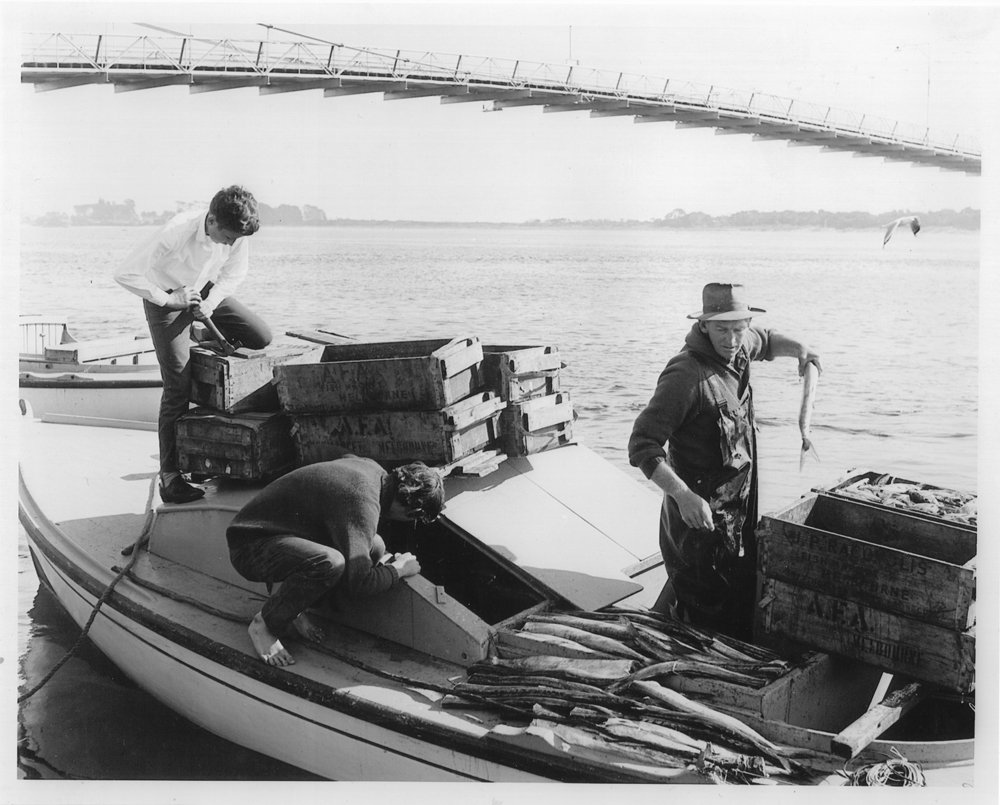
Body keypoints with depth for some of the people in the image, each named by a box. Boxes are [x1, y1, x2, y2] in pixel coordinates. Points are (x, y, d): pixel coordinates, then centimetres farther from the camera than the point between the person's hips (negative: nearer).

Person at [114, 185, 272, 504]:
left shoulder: (236, 233, -20)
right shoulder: (176, 232, -36)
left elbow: (234, 273, -2)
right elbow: (125, 274, -31)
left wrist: (209, 304, -16)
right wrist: (168, 299, -28)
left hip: (206, 291, 6)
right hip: (167, 298, -5)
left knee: (261, 337, -5)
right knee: (178, 385, -11)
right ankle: (169, 475, -6)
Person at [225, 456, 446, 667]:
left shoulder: (372, 468, -3)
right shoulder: (362, 503, -31)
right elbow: (357, 583, -37)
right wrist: (398, 570, -15)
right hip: (250, 547, -10)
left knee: (375, 547, -2)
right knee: (329, 563, -37)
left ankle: (294, 605, 10)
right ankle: (264, 624, -11)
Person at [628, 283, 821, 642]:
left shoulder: (737, 348, 0)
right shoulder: (686, 375, -26)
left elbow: (763, 341, 28)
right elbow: (642, 446, -28)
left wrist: (797, 348, 10)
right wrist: (684, 496, -36)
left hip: (739, 511, 9)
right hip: (701, 515, -9)